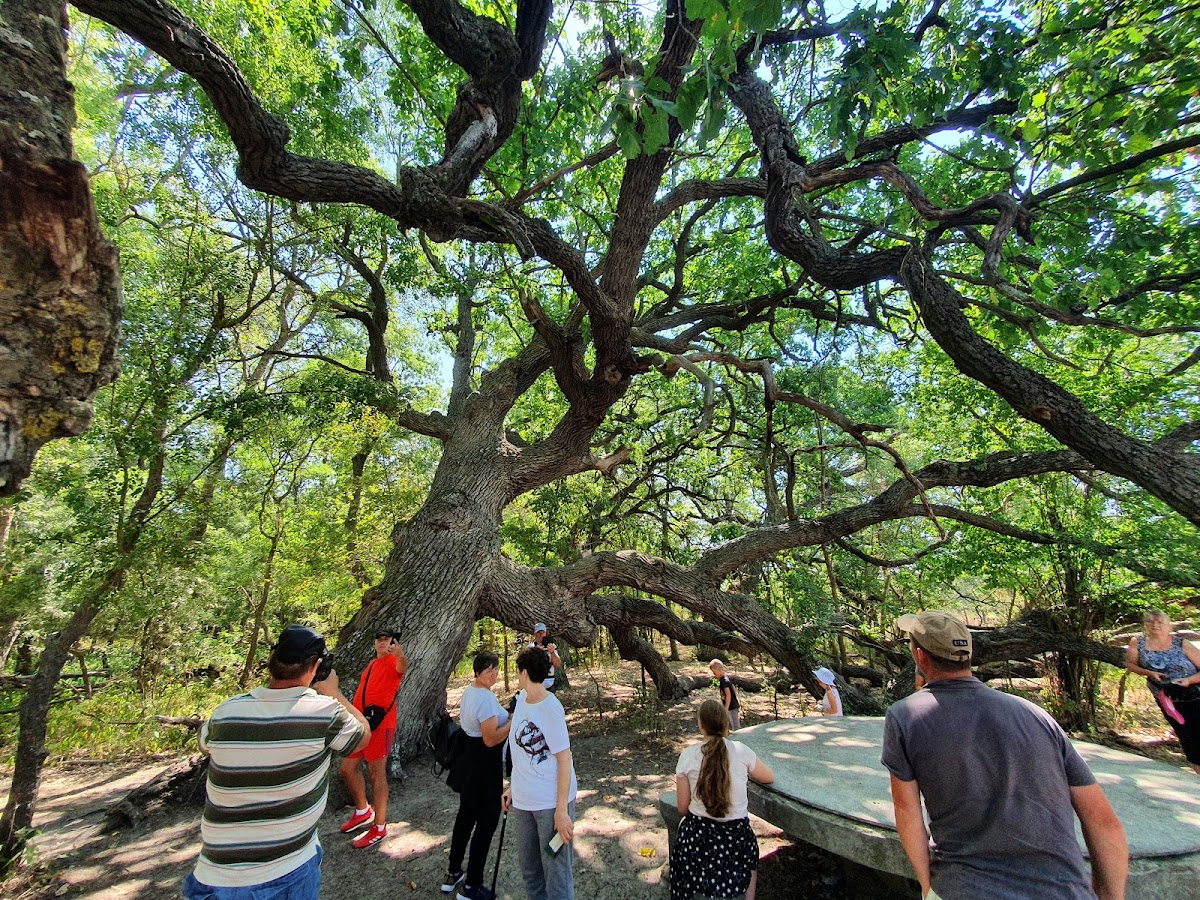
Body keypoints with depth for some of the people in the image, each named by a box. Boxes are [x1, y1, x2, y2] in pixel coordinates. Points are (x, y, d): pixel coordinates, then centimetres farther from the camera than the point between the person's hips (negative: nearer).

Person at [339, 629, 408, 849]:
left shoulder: (392, 661, -11)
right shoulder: (371, 664, 16)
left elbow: (402, 668, -37)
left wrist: (400, 655, -58)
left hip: (380, 725, -9)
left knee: (377, 773, -1)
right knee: (348, 768, 18)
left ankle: (379, 827, 12)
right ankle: (363, 811, 38)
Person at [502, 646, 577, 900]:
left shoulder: (550, 709, -22)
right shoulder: (522, 698, 1)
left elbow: (564, 760, -19)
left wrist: (561, 810, -17)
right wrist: (512, 787, 15)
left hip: (551, 802, -7)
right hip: (522, 801, 7)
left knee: (555, 869, 7)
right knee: (529, 869, 21)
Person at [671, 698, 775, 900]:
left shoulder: (687, 755, -12)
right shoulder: (741, 751, -12)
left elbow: (682, 807, -4)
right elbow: (769, 778, 7)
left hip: (697, 835, -1)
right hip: (736, 835, 1)